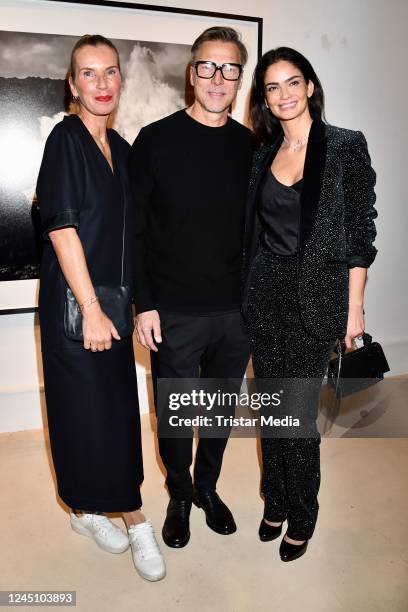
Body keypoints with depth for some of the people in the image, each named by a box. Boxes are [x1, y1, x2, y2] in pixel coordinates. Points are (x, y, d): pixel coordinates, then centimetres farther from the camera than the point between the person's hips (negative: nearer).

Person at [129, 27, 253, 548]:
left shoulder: (251, 147, 5)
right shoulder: (155, 140, -5)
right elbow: (133, 230, -6)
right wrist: (144, 304, -10)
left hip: (236, 310, 3)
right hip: (173, 313, -3)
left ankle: (208, 487, 41)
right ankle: (180, 496, 36)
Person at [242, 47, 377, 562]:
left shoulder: (346, 147, -3)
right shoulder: (263, 155, 10)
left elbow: (360, 232, -4)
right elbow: (255, 231, 12)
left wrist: (354, 307, -7)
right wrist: (248, 291, 9)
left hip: (314, 297, -4)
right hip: (264, 296, 5)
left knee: (298, 416, -1)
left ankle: (301, 518, 25)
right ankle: (275, 503, 35)